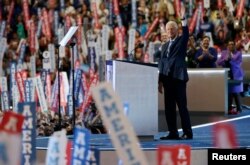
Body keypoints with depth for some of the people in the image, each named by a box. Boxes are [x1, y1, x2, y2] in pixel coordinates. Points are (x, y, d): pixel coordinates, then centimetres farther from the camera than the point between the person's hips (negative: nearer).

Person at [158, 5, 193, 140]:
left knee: (182, 106, -5)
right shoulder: (165, 46, 18)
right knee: (169, 107, 4)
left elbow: (186, 33, -17)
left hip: (179, 78, -5)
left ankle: (187, 133, -2)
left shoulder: (181, 41, 5)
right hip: (167, 79, 5)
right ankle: (173, 133, 8)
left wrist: (183, 19, -29)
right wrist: (160, 81, 11)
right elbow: (161, 64, 16)